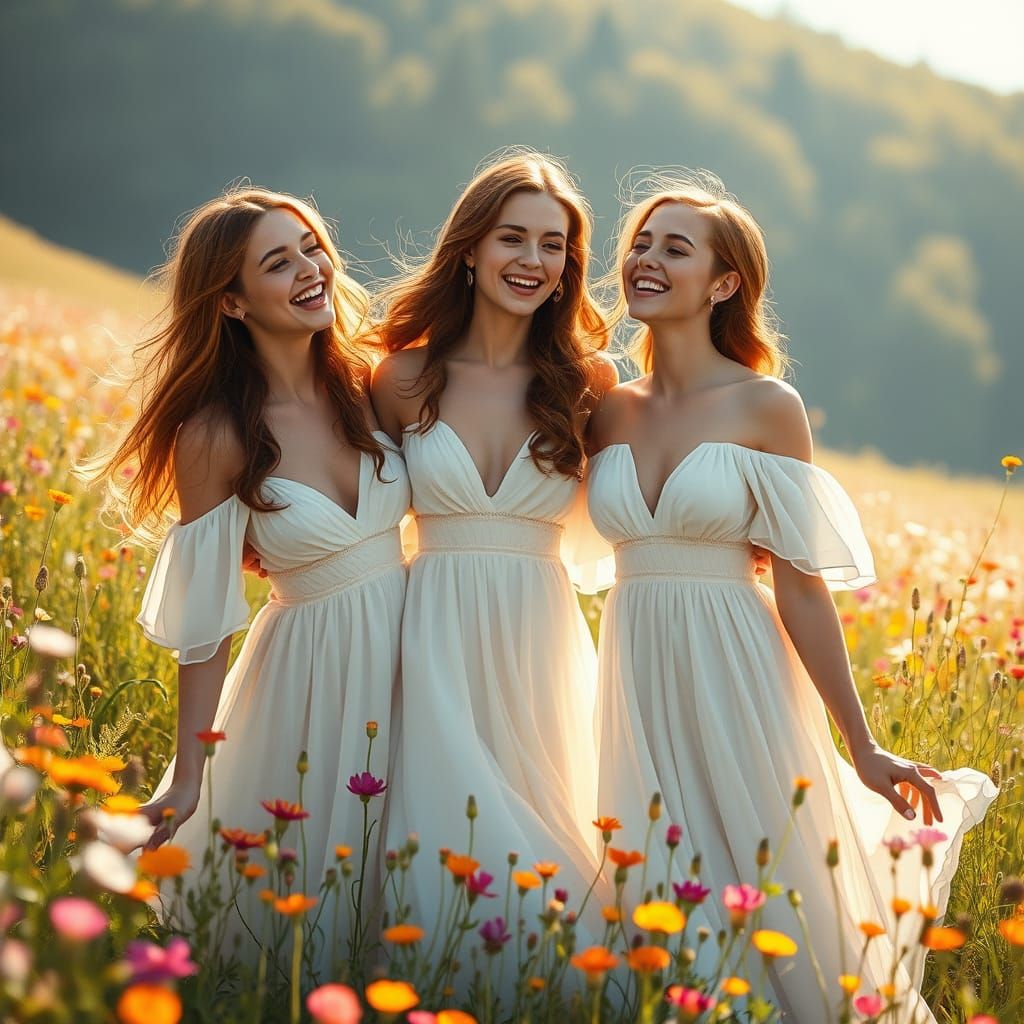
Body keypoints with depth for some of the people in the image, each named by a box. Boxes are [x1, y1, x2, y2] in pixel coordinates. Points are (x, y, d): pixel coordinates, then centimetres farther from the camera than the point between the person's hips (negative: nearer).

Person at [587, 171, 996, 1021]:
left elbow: (802, 586, -5)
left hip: (736, 680, -4)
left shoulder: (766, 406, -5)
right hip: (636, 686, 4)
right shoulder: (610, 412, 8)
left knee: (762, 897, 2)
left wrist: (862, 748, -6)